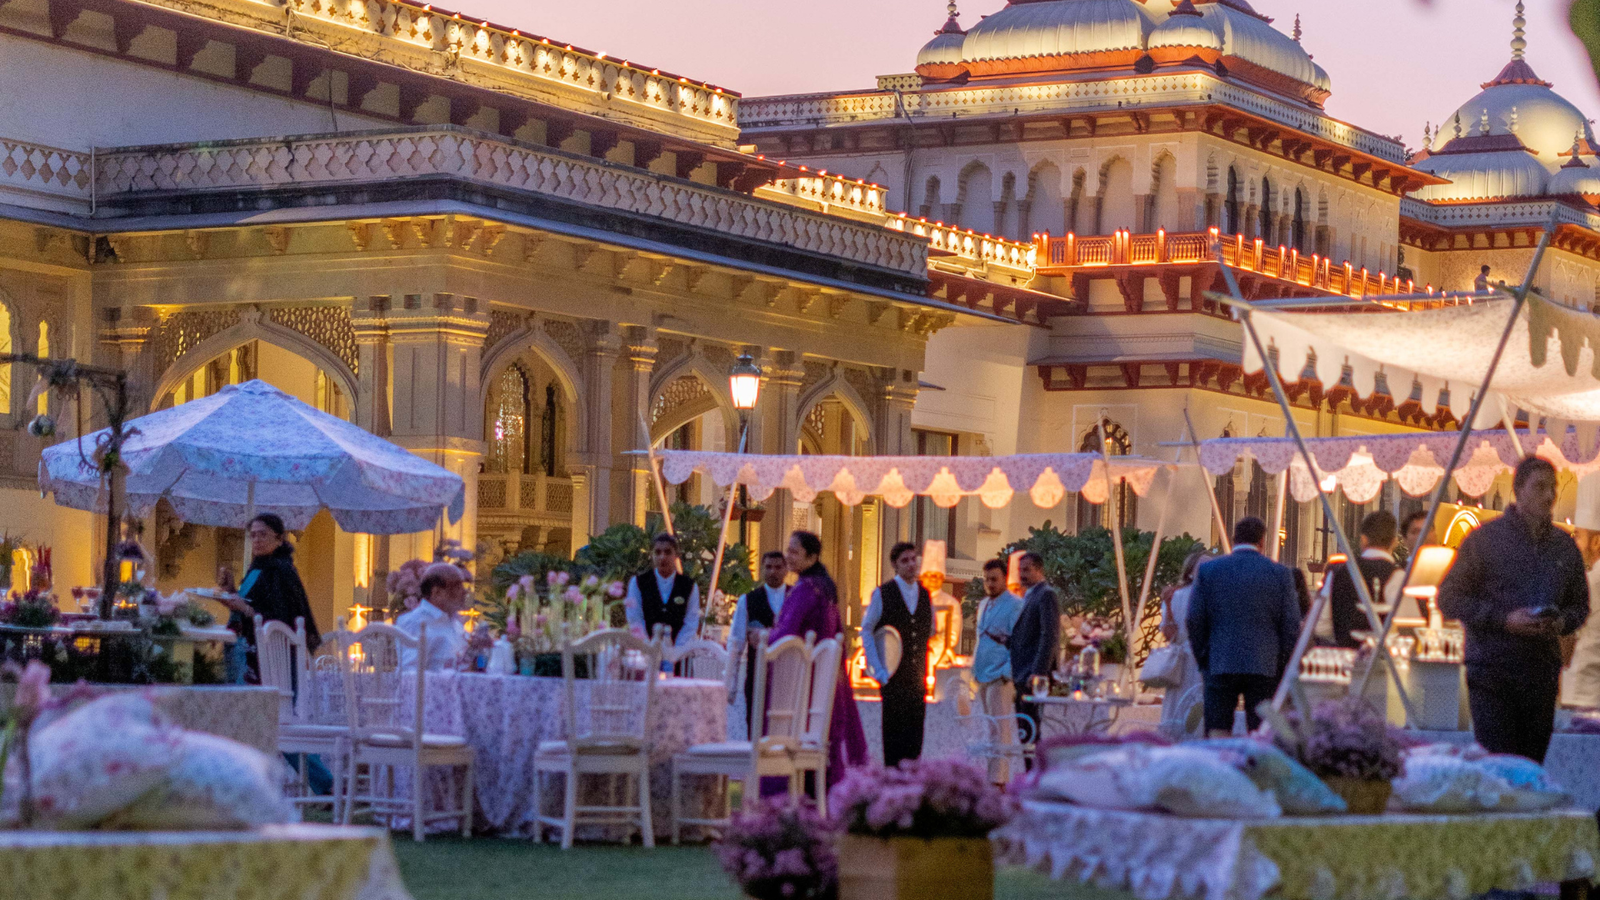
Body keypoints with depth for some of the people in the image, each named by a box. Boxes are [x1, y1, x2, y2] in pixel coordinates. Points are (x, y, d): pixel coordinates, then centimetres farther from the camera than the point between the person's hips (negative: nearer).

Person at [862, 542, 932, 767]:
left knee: (915, 736, 1)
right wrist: (878, 670, -8)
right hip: (893, 678, -4)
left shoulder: (925, 596, 12)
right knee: (894, 733, -6)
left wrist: (924, 670, 10)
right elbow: (866, 630, 0)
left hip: (917, 678, 4)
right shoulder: (882, 594, -1)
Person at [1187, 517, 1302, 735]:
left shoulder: (1208, 570, 2)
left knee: (1217, 735, 3)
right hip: (1265, 667, 0)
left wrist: (1202, 661, 12)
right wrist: (1285, 669, 8)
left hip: (1220, 667, 0)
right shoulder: (1280, 574, 1)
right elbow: (1291, 625, 0)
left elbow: (1194, 621, 2)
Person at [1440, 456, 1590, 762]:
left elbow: (1580, 604, 22)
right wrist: (1504, 619, -13)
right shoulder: (1485, 539, -1)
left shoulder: (1565, 547, 12)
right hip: (1492, 668, -4)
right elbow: (1449, 599, -3)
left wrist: (1561, 622, -2)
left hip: (1542, 673, 4)